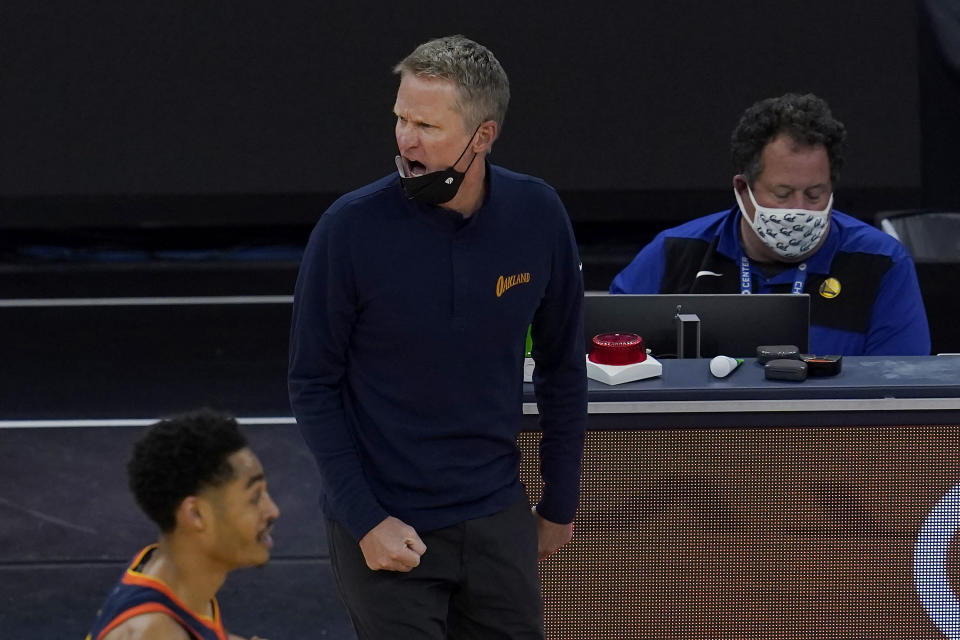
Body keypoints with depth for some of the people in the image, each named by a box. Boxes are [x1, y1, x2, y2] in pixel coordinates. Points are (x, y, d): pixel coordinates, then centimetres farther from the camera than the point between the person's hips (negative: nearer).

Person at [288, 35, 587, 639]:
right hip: (387, 530, -3)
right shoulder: (351, 228, -15)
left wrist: (560, 504, 11)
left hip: (497, 519, 3)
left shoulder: (537, 215, -6)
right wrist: (365, 520, -12)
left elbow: (562, 367, 6)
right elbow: (314, 386, -7)